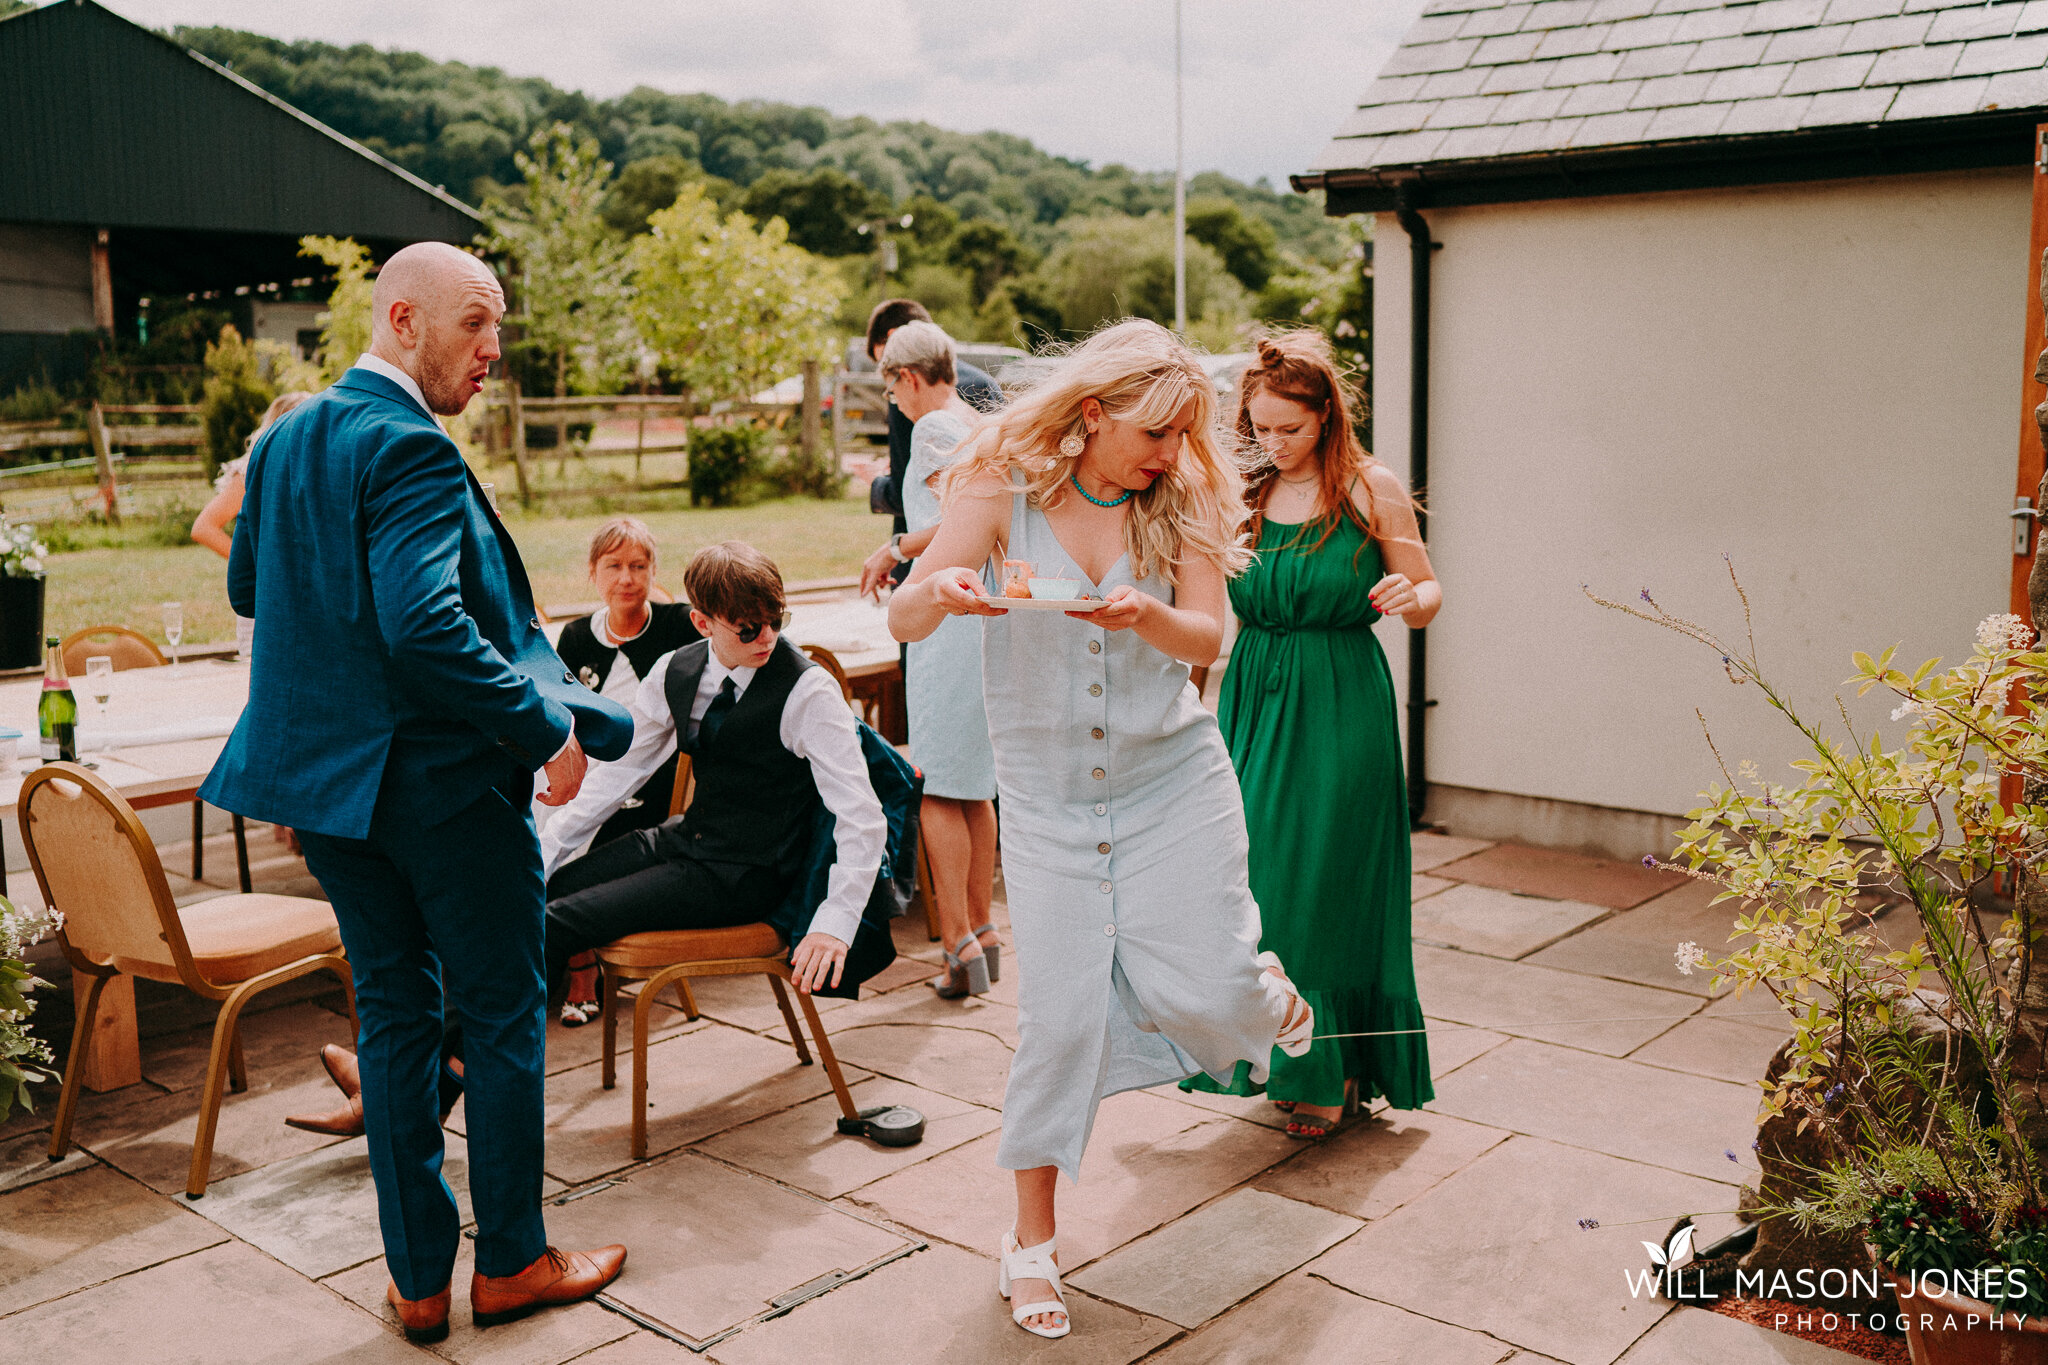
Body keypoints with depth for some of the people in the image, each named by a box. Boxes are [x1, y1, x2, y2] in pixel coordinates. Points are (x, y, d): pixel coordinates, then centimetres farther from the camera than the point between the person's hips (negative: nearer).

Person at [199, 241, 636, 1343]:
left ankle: (418, 1278, 23)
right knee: (503, 1016, 8)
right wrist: (547, 727, -22)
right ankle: (510, 1262, 21)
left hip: (326, 768, 8)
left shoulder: (283, 439, 9)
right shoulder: (409, 449, -19)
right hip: (444, 775, -8)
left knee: (394, 1014, 15)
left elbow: (245, 588, 20)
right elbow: (427, 624, -30)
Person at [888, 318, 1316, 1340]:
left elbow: (1208, 639, -9)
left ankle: (1267, 990, 34)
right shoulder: (1004, 488, -9)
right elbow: (904, 620, -13)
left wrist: (1146, 614, -31)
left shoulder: (1183, 498, -4)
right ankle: (1032, 1238, 16)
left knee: (1203, 997, -7)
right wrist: (941, 590, -37)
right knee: (1060, 1016, -3)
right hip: (1049, 798, -1)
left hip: (1175, 785, 1)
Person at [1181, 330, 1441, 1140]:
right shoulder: (1239, 492, 6)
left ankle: (1331, 1072, 16)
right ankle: (1286, 1056, 23)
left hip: (1340, 708, -4)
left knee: (1325, 883, -1)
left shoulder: (1371, 489, -4)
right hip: (1253, 701, 4)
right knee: (1251, 880, 3)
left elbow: (1427, 598, 2)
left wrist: (1408, 597, -20)